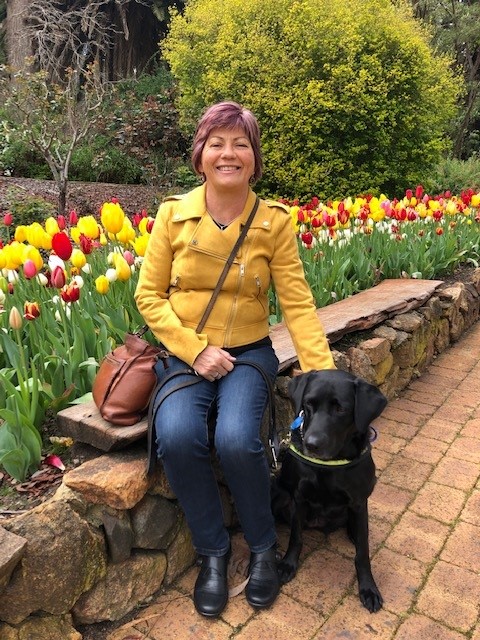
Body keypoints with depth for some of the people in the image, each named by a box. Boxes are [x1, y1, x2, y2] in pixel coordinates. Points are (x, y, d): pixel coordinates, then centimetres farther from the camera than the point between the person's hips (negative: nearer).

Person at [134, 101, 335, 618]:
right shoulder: (173, 213, -3)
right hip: (185, 354, 1)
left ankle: (263, 546, 5)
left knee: (236, 439, -28)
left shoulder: (275, 221, -4)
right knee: (176, 437, -28)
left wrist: (324, 373, -19)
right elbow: (149, 294, -1)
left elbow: (297, 304, -8)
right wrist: (195, 349, -13)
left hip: (248, 352, 0)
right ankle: (212, 551, 1)